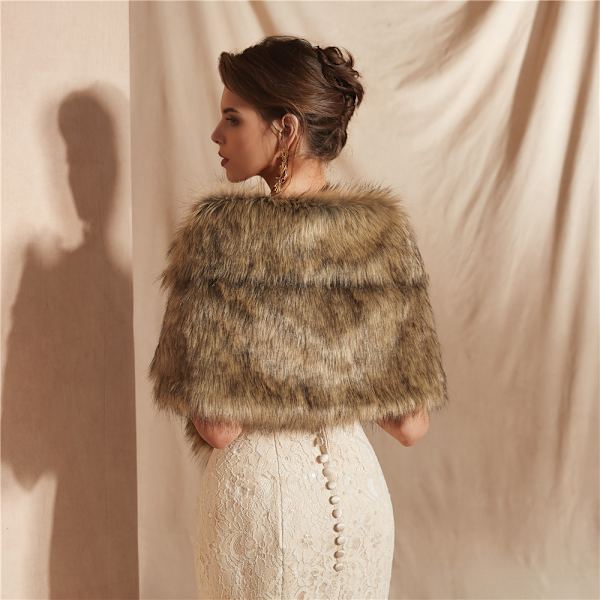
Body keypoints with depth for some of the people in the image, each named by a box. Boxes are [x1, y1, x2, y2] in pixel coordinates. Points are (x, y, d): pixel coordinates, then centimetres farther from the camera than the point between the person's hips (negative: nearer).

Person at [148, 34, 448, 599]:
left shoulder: (219, 234, -19)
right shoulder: (386, 230, -7)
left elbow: (218, 427, -18)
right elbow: (411, 425, -5)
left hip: (256, 495, -3)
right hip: (357, 489, 4)